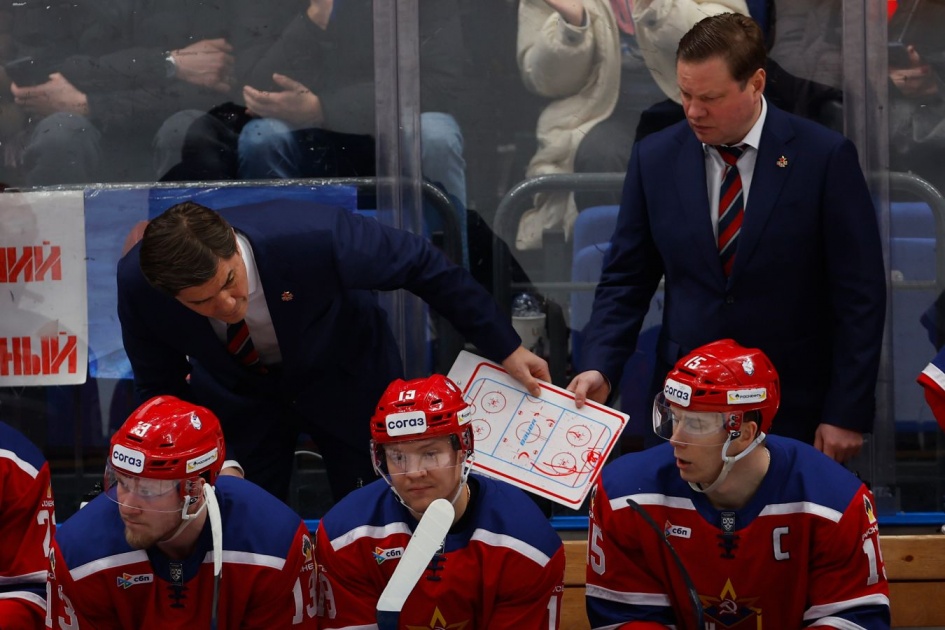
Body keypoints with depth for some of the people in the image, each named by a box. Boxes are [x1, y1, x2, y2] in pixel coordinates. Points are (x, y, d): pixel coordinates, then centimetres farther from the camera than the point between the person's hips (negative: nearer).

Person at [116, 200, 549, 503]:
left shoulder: (312, 237, -41)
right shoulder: (137, 285, -31)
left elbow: (421, 264, -24)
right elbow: (159, 388, -10)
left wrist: (505, 348, -17)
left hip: (346, 384, -1)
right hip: (236, 399, 1)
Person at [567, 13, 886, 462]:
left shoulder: (824, 157, -8)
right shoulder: (655, 158, 2)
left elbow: (860, 294, -6)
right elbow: (626, 281, 7)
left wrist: (847, 414, -9)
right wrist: (599, 368, -9)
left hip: (793, 409, -2)